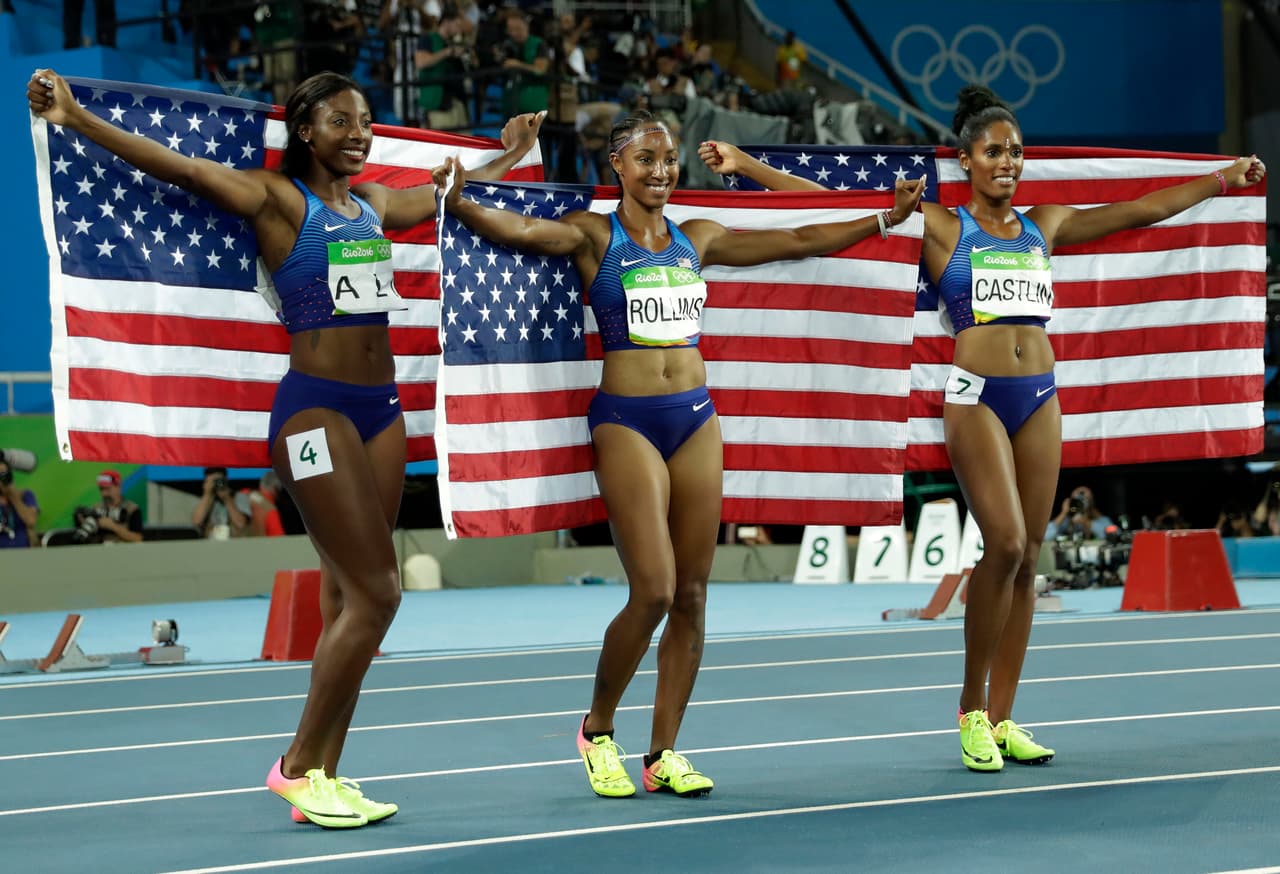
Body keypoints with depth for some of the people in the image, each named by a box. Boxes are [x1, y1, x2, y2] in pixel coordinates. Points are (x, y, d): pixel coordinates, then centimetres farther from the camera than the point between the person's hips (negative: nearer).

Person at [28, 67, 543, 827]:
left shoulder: (374, 202, 14)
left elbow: (449, 195, 34)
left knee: (349, 597, 6)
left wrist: (508, 158, 46)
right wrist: (75, 117, -27)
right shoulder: (278, 198, -5)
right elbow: (181, 168, -17)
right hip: (315, 408, -7)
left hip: (381, 407, 7)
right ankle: (298, 766, -1)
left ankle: (324, 773, 10)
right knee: (375, 591, -12)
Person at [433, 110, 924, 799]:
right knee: (654, 592, -13)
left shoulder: (697, 239, 12)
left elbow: (796, 242, 19)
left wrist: (885, 218, 20)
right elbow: (518, 229, -19)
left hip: (696, 419, 5)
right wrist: (459, 203, -38)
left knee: (691, 596, 3)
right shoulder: (593, 236, -2)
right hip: (626, 422, -5)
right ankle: (598, 730, 9)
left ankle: (663, 754, 12)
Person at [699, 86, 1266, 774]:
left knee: (1027, 557, 3)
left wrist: (1228, 177, 23)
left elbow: (1146, 209, 21)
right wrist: (749, 167, -10)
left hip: (1039, 396, 5)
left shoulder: (1045, 225, 15)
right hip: (976, 395, -5)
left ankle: (1001, 720, 9)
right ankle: (972, 707, -3)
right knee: (1005, 543, -18)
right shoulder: (939, 227, 2)